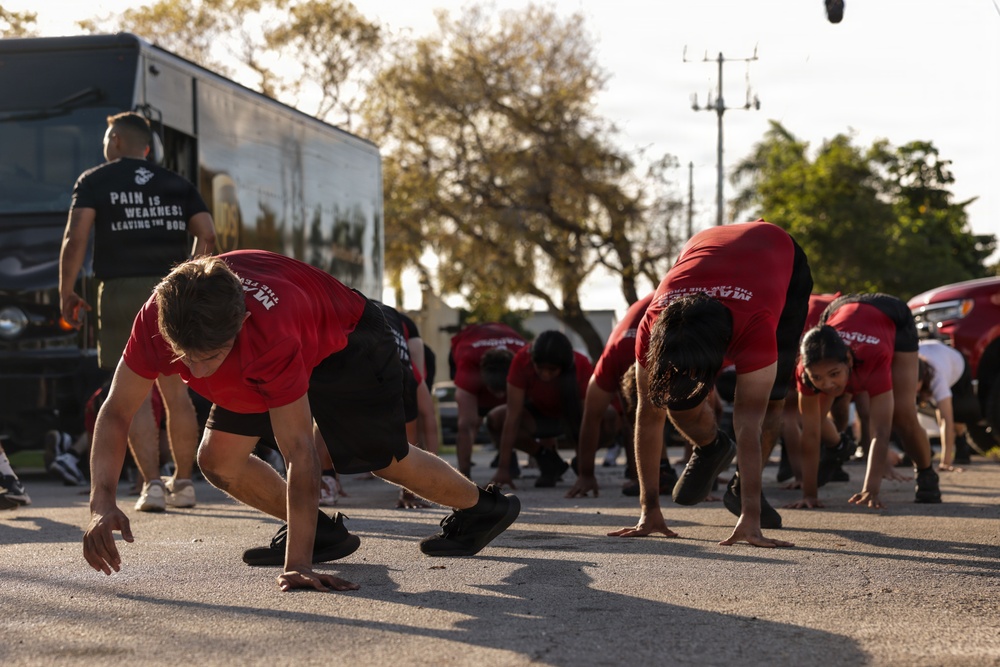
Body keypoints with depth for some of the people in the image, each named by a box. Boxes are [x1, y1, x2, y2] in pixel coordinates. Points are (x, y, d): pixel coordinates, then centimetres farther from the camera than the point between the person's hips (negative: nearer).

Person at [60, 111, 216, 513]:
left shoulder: (95, 181, 6)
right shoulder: (177, 184, 16)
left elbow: (75, 239, -6)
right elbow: (207, 235, 6)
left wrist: (66, 292, 1)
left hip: (123, 290, -4)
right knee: (176, 392, 12)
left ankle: (152, 484, -12)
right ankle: (183, 483, 16)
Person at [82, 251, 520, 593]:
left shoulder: (269, 335, -49)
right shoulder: (157, 318, -36)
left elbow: (298, 454, -46)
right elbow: (116, 411, -26)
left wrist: (298, 565, -49)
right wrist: (102, 502, -42)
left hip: (346, 340, -5)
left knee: (388, 460, 5)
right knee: (217, 460, -6)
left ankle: (483, 508, 35)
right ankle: (324, 532, 16)